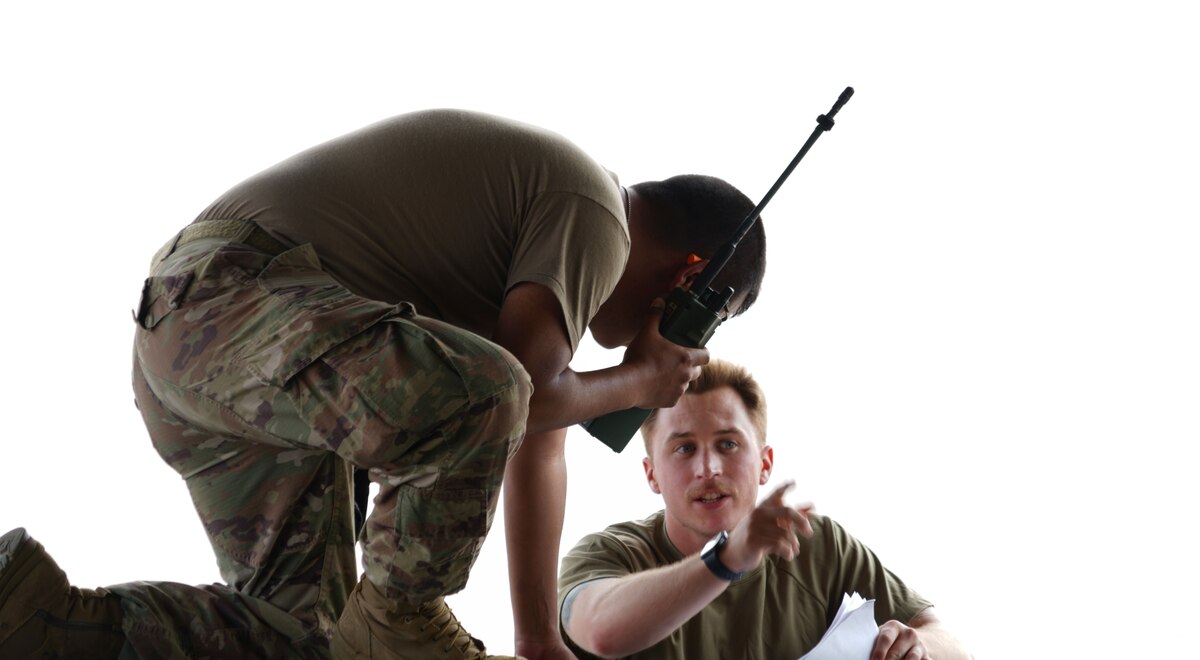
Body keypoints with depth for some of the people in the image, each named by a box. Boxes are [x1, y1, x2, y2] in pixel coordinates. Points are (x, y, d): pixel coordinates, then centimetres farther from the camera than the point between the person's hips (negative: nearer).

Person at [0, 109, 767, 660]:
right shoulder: (596, 217, -7)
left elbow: (538, 448, 23)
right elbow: (524, 394, -18)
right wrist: (636, 384, 3)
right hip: (240, 297, -11)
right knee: (478, 396, -33)